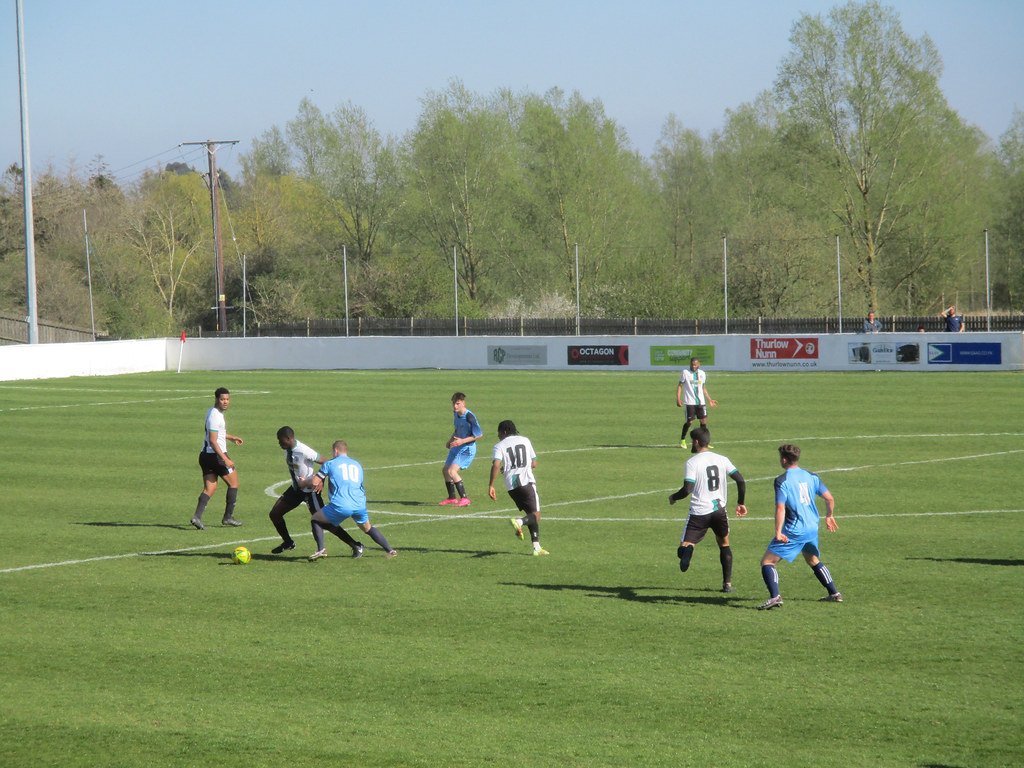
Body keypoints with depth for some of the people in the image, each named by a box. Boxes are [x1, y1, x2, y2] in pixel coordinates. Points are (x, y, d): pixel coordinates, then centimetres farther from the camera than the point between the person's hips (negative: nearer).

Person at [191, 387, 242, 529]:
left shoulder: (213, 412, 14)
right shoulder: (215, 416, -18)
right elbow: (213, 441, -23)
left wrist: (231, 437, 40)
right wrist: (225, 459, -27)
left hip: (205, 455, 9)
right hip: (216, 455, -9)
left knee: (210, 488, 5)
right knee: (233, 483, 8)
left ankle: (197, 516, -12)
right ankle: (228, 517, 13)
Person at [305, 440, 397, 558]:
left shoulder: (329, 463, 7)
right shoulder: (357, 464, 22)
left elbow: (315, 482, 4)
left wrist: (302, 483, 27)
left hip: (341, 506, -5)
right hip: (360, 506, 5)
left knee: (316, 519, 13)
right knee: (368, 528, 28)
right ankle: (389, 549, 21)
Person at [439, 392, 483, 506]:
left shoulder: (469, 417, -23)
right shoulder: (456, 413, 3)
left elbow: (479, 434, -21)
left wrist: (462, 441, -24)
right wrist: (450, 440, 11)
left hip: (467, 449, -10)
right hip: (457, 447, 10)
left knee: (452, 471, -24)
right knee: (445, 470, 19)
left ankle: (464, 499, -21)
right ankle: (452, 498, 35)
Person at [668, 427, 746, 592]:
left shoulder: (692, 463, -7)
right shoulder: (722, 459, 6)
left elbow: (687, 490, -15)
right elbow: (741, 481, 4)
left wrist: (673, 497, 5)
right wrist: (740, 503, 16)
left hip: (699, 512, -4)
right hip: (719, 509, 4)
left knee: (685, 545, 1)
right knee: (724, 544, 23)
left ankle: (687, 550, -38)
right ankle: (727, 583, 17)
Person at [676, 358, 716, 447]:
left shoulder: (702, 374, 11)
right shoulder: (685, 373, -1)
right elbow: (680, 386, 1)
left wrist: (709, 400, 20)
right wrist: (678, 399, -9)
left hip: (701, 402, 4)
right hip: (689, 402, -4)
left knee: (703, 420, -1)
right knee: (689, 421, -5)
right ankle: (682, 440, 13)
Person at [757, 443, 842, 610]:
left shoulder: (782, 480, -10)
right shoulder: (811, 476, 7)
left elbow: (780, 508, -20)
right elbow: (830, 499, 9)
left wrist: (778, 532, -20)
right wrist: (829, 516, 27)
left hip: (794, 531, -7)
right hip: (813, 528, 7)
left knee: (767, 561, -4)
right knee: (813, 560, 30)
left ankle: (775, 596, -23)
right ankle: (834, 594, 29)